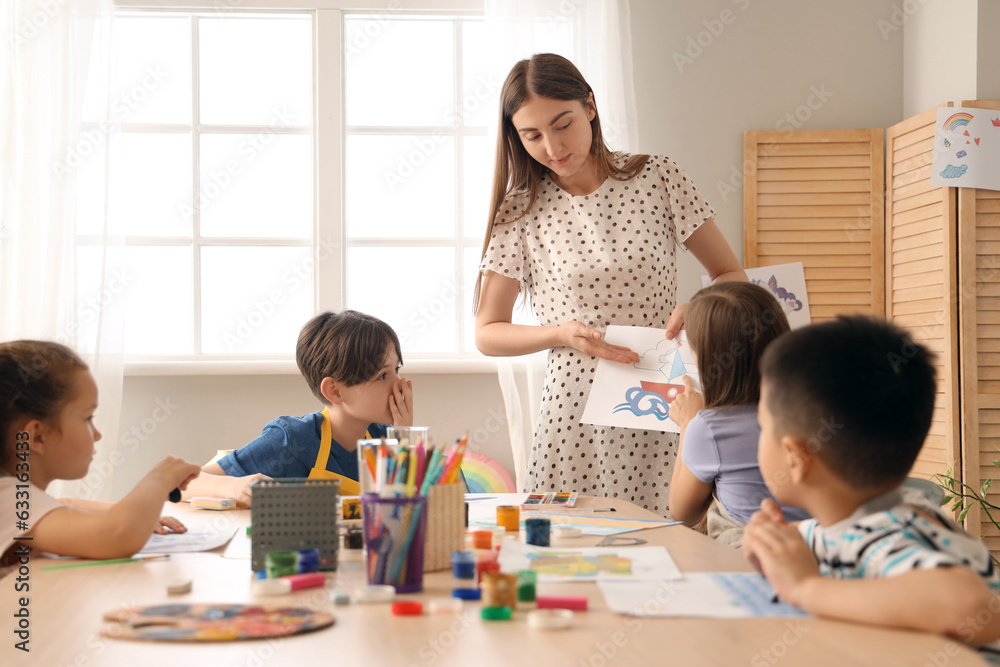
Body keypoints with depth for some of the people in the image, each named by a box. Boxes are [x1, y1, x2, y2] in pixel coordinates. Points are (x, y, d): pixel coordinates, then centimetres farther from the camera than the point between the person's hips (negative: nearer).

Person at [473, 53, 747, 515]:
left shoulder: (657, 178, 1)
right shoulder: (521, 212, 1)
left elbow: (732, 277, 8)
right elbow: (487, 333, 6)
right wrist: (562, 334, -11)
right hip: (574, 416, 0)